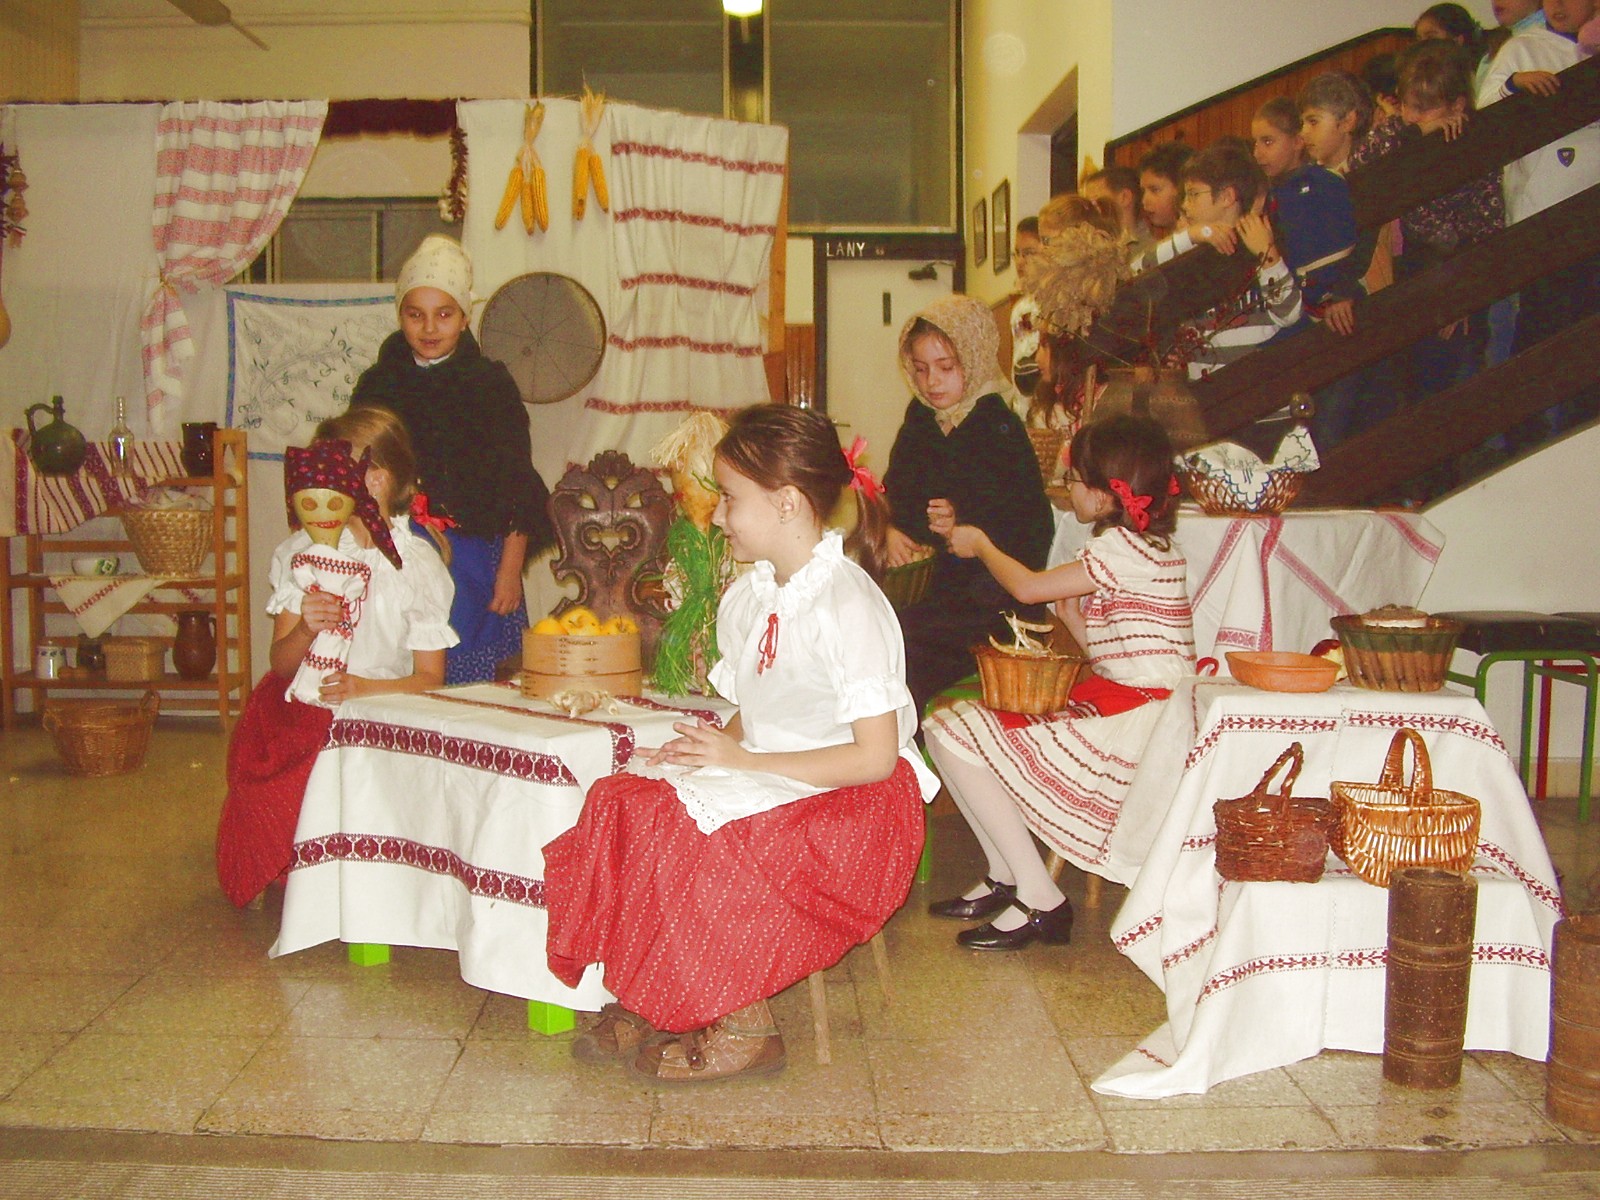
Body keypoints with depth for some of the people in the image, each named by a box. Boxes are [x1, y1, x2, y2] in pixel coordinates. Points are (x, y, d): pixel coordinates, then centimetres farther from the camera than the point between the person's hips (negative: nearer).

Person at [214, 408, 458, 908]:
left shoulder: (418, 565, 0)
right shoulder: (298, 554, 6)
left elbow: (429, 678, 0)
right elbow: (281, 663, 3)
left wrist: (366, 687, -19)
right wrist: (305, 629, -21)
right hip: (300, 712, 2)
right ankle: (284, 883, 3)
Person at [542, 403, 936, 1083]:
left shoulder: (849, 607, -17)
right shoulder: (747, 598, 10)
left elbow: (876, 757, -20)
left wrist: (745, 762, -20)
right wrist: (707, 748, -7)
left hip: (851, 803, -8)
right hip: (763, 781, 8)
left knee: (699, 835, -30)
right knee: (622, 802, -14)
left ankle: (744, 1030, -11)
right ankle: (643, 1009, -10)